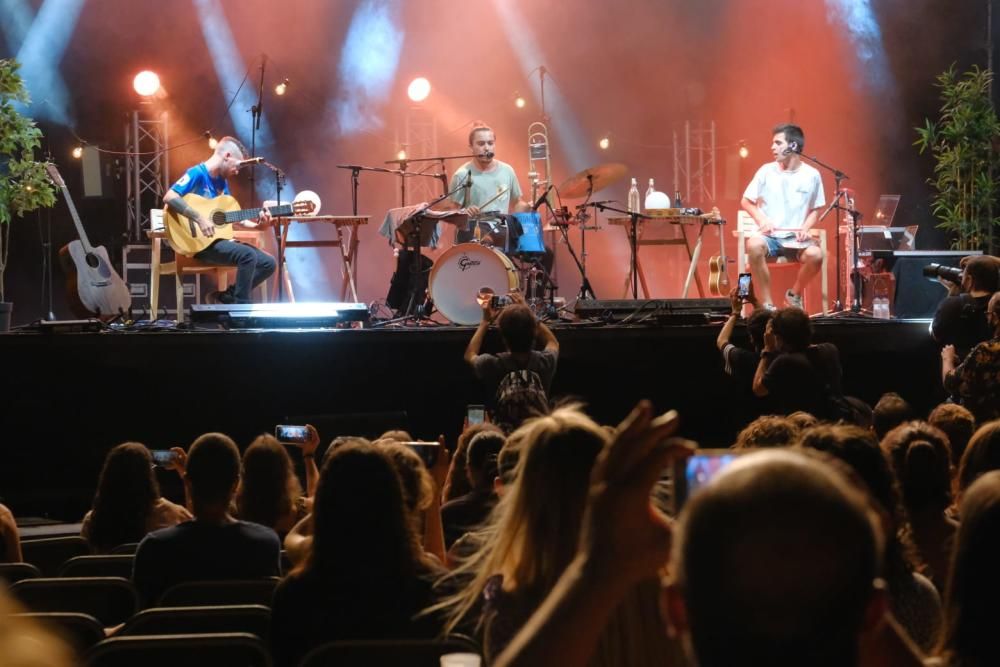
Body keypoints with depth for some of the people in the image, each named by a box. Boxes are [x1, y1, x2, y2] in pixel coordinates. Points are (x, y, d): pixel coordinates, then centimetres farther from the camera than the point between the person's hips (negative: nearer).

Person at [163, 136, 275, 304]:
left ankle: (223, 297, 3)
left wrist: (256, 225, 1)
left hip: (220, 240, 9)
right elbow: (169, 197, -26)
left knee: (269, 264, -1)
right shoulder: (197, 174, -12)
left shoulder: (222, 182, 15)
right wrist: (200, 219, -32)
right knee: (248, 255, -30)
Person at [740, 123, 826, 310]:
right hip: (770, 236, 0)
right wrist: (762, 219, -7)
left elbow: (815, 210, 12)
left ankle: (795, 294, 0)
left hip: (796, 238, 0)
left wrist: (805, 228, -8)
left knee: (815, 254, -33)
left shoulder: (811, 175, 2)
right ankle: (767, 304, -22)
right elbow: (746, 201, 10)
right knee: (754, 244, -37)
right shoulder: (766, 171, 1)